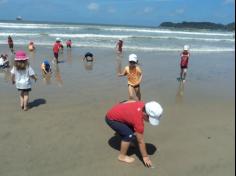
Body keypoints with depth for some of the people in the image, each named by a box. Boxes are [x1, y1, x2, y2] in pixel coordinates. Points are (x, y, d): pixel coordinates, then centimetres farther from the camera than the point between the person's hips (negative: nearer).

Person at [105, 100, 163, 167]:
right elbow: (140, 141, -19)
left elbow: (128, 102, 7)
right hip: (111, 119, -9)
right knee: (129, 135, -18)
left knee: (134, 130, 16)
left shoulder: (143, 105, -12)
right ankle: (122, 156, 1)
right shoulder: (138, 120, -31)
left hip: (115, 112, 9)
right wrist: (145, 157, -8)